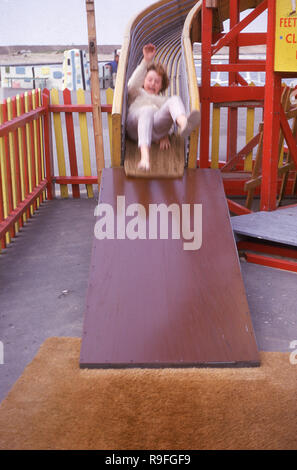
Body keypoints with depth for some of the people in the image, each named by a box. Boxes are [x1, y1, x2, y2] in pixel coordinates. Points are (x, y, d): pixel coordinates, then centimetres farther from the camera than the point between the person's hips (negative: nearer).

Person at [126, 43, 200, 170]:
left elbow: (166, 118, 25)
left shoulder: (164, 100, 43)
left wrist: (165, 134, 3)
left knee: (175, 99, -23)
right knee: (148, 110, -38)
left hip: (157, 127, 1)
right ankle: (144, 156, -63)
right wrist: (146, 61, 6)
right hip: (135, 126, -1)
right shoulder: (137, 94, 38)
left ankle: (184, 124, -61)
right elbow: (132, 85, 13)